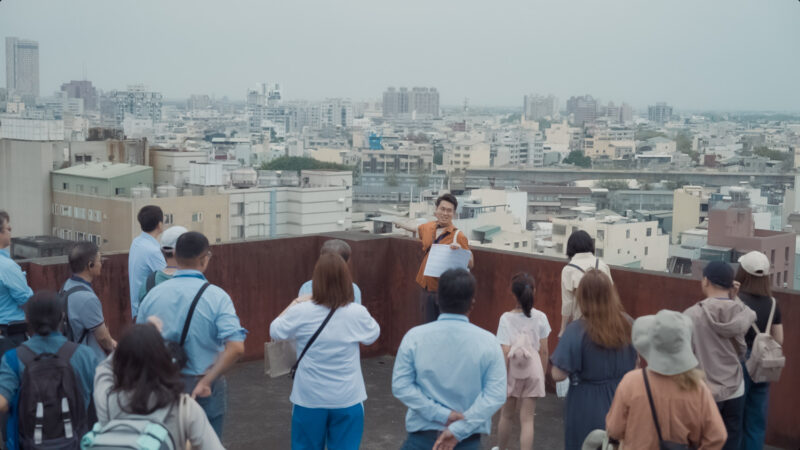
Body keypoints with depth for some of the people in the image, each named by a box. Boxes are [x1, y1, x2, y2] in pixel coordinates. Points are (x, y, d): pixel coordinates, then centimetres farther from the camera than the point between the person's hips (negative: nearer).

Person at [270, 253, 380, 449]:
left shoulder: (301, 312, -14)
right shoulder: (357, 313, -13)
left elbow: (275, 332, 4)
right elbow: (373, 335, 9)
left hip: (309, 400, 0)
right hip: (347, 400, 0)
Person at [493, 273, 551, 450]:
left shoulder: (507, 318, -14)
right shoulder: (540, 317, -7)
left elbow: (505, 353, -16)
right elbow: (544, 351, -2)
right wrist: (543, 374, 12)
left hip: (513, 372, -1)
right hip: (533, 371, 1)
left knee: (506, 415, 20)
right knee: (527, 420, 5)